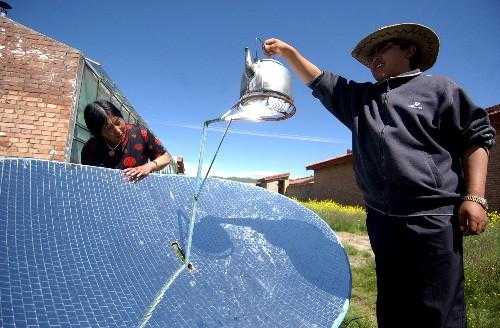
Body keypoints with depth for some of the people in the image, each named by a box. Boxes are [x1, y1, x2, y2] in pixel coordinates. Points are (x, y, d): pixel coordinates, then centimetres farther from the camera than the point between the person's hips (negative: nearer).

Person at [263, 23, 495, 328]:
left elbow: (477, 137, 2)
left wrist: (475, 197, -9)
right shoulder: (360, 97, 19)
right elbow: (318, 80, 19)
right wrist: (287, 51, 9)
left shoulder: (438, 88, 7)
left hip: (434, 217, -4)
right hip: (382, 219, 5)